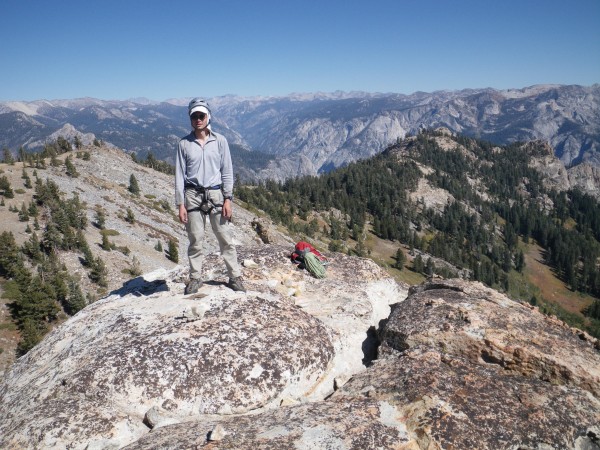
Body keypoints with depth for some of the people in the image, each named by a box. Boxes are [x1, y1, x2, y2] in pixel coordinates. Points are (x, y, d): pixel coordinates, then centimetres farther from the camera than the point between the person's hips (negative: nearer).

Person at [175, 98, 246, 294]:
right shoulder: (184, 143, 3)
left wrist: (228, 199, -4)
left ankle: (235, 276, 11)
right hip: (193, 195, 0)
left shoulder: (219, 141, 2)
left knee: (225, 238, 2)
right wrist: (180, 204, -2)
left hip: (215, 193, 0)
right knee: (195, 240, 5)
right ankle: (195, 278, 19)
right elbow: (180, 175, 3)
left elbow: (227, 171, 3)